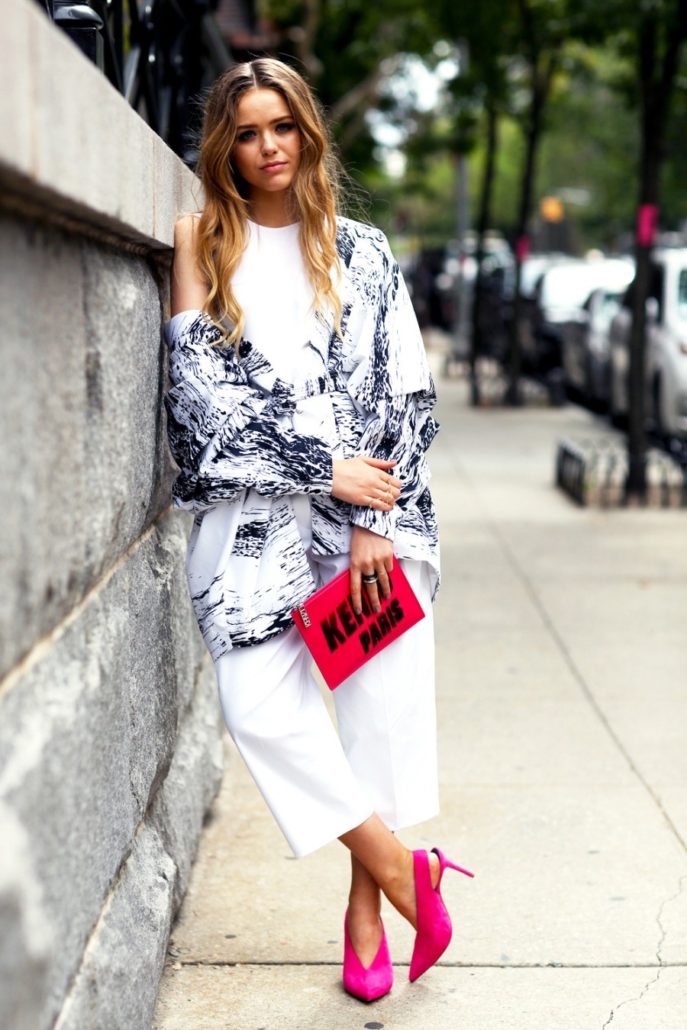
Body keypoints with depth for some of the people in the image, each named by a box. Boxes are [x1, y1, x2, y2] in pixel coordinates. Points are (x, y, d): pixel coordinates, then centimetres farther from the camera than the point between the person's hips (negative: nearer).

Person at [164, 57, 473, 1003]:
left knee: (384, 697, -2)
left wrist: (375, 521, -6)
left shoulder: (362, 253, 10)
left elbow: (403, 393, 5)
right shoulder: (202, 241, 7)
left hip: (373, 510, 1)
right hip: (254, 514, 0)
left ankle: (366, 903, 14)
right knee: (259, 704, -14)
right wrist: (322, 471, -8)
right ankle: (401, 867, 1)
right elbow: (200, 390, -2)